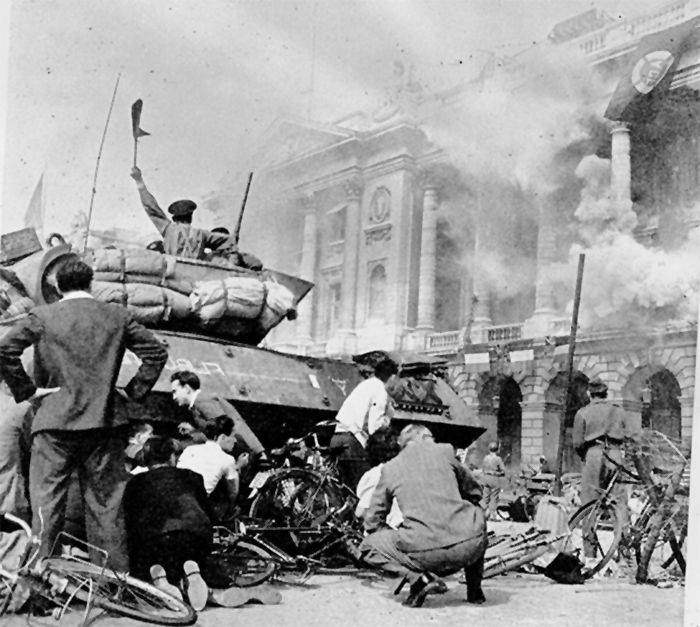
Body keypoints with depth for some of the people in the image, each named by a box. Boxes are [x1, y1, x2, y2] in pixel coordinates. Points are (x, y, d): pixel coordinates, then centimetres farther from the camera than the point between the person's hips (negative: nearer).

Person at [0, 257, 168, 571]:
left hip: (55, 422, -2)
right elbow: (156, 352, 7)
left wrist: (26, 390, -3)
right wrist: (133, 391, 11)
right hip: (105, 424, 3)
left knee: (46, 504, 2)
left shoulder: (43, 316, -1)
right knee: (107, 505, 10)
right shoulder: (117, 316, 6)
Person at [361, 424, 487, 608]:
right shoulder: (445, 451, 14)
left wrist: (402, 538, 31)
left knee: (369, 545, 23)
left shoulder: (390, 468, 13)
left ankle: (419, 578, -3)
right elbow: (474, 492, 27)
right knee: (477, 512, 36)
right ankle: (475, 590, 29)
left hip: (425, 553, -2)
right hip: (469, 546, 2)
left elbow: (372, 522, 16)